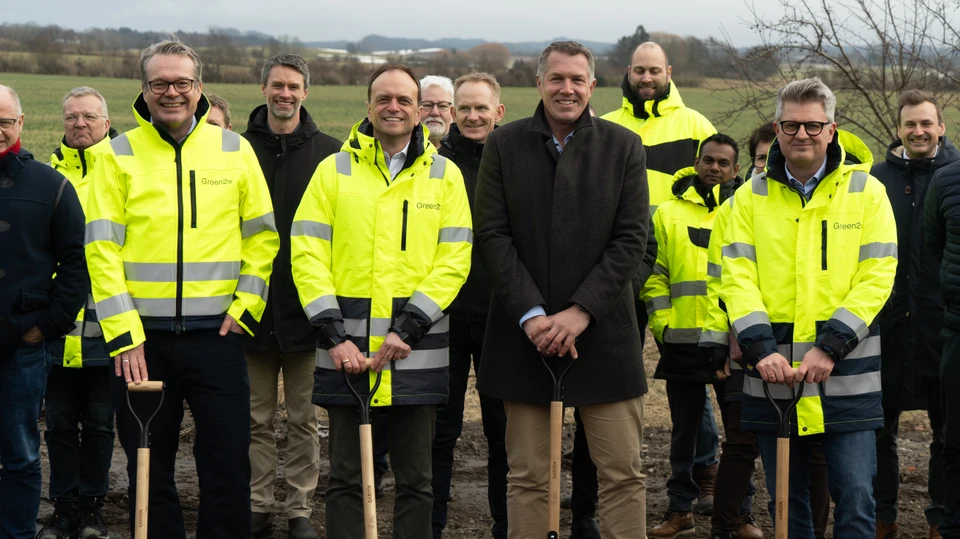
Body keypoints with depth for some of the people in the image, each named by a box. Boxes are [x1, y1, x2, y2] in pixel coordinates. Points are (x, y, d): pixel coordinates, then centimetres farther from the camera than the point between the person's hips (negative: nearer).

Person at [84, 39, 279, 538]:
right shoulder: (118, 155, 1)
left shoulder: (235, 150, 5)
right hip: (141, 338, 0)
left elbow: (261, 236, 9)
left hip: (217, 335, 0)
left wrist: (245, 307, -2)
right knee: (149, 472, 8)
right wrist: (123, 334, -11)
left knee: (228, 469, 3)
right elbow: (101, 250, -4)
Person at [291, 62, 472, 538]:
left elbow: (454, 260, -1)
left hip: (417, 350, 0)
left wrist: (407, 329, -12)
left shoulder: (445, 174, 7)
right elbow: (306, 253, -1)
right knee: (346, 476, 6)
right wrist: (334, 335, -11)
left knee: (415, 478, 8)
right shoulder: (334, 169, 6)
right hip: (346, 346, 0)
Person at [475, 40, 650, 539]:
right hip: (526, 332, 0)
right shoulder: (503, 145, 4)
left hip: (602, 332, 0)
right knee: (528, 478, 6)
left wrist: (581, 311, -12)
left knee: (623, 474, 2)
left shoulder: (624, 147, 3)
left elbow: (631, 239, -2)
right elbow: (492, 236, -2)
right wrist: (531, 314, -12)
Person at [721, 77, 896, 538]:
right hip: (772, 372, 2)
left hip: (846, 376, -2)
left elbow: (877, 277, -4)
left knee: (854, 496, -2)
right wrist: (759, 348, -14)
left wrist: (830, 347, -14)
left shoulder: (865, 191, 2)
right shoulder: (751, 196, 7)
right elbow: (736, 276, 0)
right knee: (785, 498, 10)